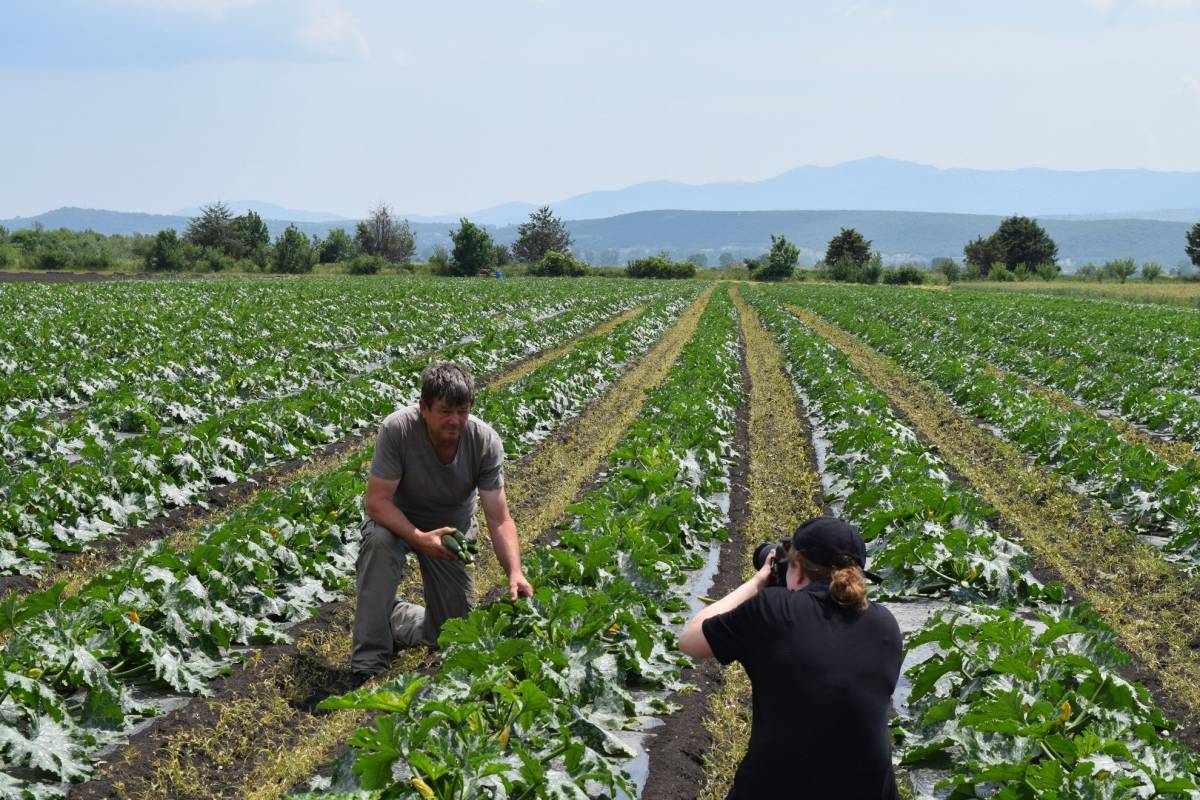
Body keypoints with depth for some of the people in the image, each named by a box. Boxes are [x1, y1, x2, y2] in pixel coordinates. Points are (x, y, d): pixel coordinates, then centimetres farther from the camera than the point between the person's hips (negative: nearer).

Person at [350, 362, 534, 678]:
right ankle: (368, 666, -27)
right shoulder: (397, 429, -31)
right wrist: (420, 538, -41)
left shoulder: (486, 441, -24)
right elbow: (377, 501, -27)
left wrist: (515, 572, -37)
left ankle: (394, 618, 33)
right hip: (399, 520, -2)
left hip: (453, 528, 2)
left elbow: (499, 519, -22)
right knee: (379, 541, -39)